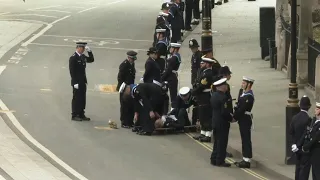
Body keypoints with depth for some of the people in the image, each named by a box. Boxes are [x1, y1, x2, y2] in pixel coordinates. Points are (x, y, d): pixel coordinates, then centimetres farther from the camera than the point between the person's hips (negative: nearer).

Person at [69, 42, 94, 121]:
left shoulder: (82, 56, 9)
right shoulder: (73, 58, -14)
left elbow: (91, 60, 18)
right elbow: (72, 71, -16)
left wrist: (89, 51, 2)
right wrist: (75, 83, -19)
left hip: (83, 82, 8)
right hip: (77, 82, -8)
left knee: (82, 99, 11)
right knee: (76, 98, -1)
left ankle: (81, 114, 19)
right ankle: (74, 115, 5)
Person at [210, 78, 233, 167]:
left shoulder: (214, 95, 5)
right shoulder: (222, 97, -22)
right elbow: (224, 112, -25)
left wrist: (229, 114, 13)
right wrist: (231, 118, -8)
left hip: (215, 121, 8)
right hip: (222, 123, -8)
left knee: (217, 142, 18)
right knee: (222, 142, 2)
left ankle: (214, 159, 23)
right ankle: (220, 161, 7)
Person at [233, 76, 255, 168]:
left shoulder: (249, 96, -20)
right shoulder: (244, 93, 11)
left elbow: (242, 109, -21)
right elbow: (238, 106, 12)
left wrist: (235, 117, -13)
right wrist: (235, 116, 2)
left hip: (245, 120, -10)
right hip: (242, 119, 10)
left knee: (246, 140, -5)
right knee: (244, 140, 14)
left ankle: (247, 161, -2)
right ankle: (245, 159, 21)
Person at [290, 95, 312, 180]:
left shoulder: (295, 118, 1)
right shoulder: (308, 119, -21)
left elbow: (291, 132, 5)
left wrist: (295, 144, 8)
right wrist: (298, 146, -10)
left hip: (297, 148, 7)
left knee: (298, 167, 17)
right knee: (305, 168, 0)